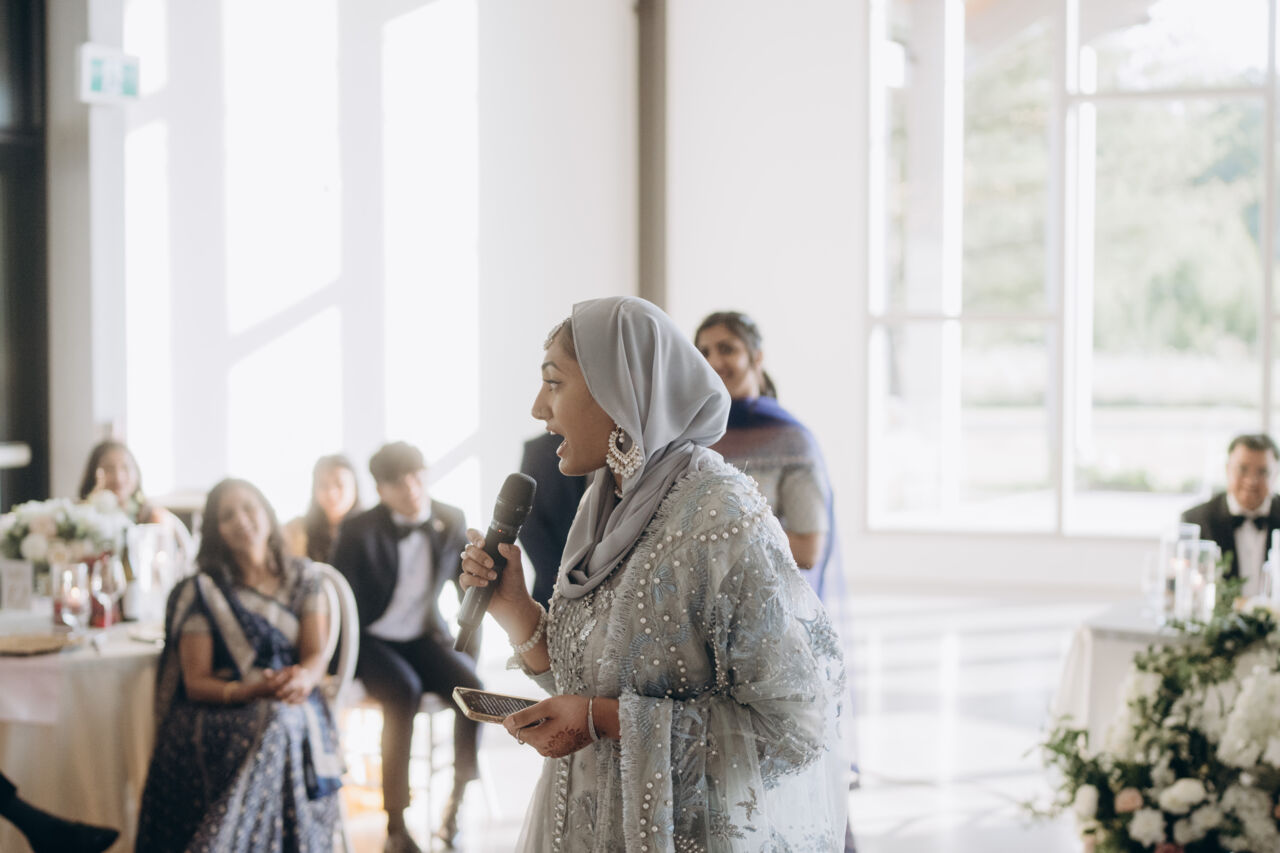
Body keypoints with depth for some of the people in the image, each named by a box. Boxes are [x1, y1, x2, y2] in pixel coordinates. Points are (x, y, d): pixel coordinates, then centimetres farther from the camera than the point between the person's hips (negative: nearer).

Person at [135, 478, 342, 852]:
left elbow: (317, 654, 3)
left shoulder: (303, 577, 14)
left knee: (285, 724, -36)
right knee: (273, 725, -37)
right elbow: (196, 682, 0)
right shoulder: (202, 591, 6)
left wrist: (302, 678, -23)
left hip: (295, 709, 2)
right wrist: (251, 690, -21)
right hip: (221, 712, -2)